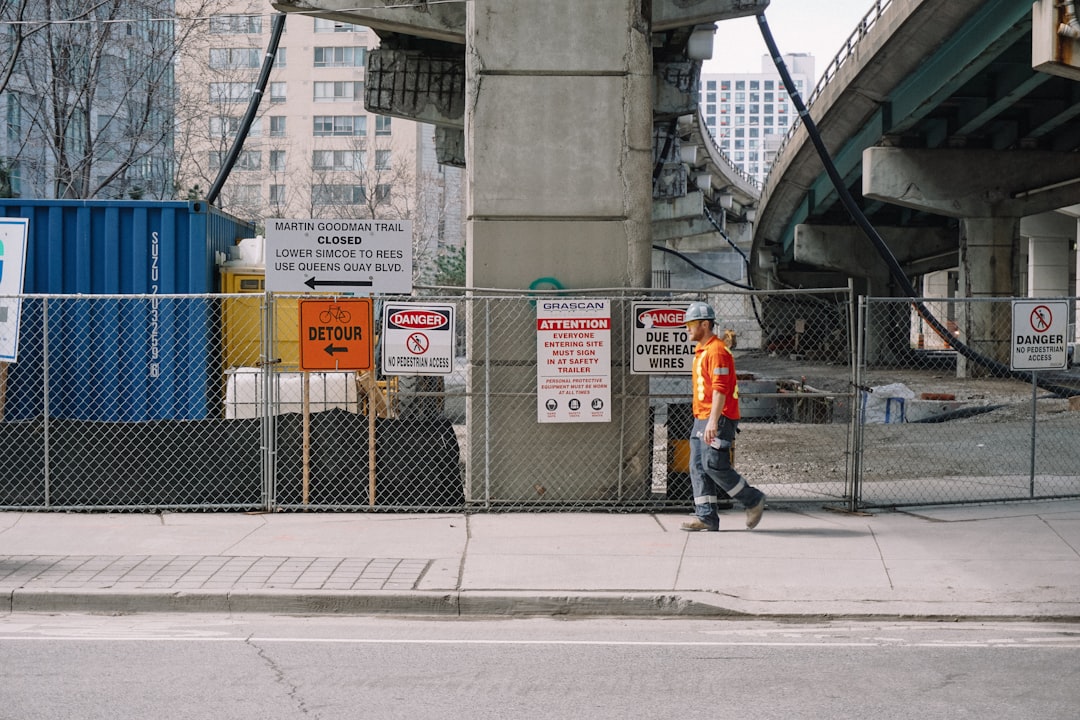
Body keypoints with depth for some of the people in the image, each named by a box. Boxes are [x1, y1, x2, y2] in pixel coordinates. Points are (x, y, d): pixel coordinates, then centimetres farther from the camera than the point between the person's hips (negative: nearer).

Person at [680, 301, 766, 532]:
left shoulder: (717, 350, -13)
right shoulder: (701, 351, 20)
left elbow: (720, 389, -22)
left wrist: (713, 421, -29)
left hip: (719, 420, -10)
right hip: (701, 419, 10)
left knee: (714, 465, -13)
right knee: (697, 467, 4)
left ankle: (754, 500, 3)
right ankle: (707, 517, 5)